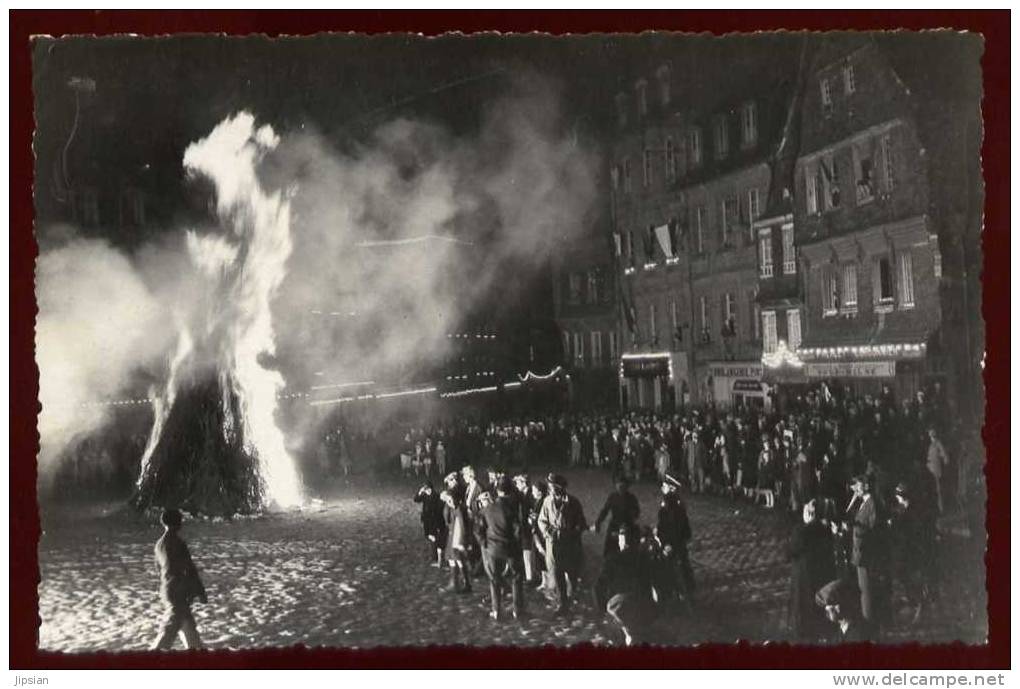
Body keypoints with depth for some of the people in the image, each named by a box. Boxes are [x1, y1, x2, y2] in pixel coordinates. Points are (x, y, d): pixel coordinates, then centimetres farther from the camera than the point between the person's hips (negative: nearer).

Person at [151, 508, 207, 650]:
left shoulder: (160, 544, 6)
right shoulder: (178, 543, -18)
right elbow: (190, 569, -15)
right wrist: (201, 592, -8)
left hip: (166, 590, 9)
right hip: (178, 592, -9)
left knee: (188, 624, 20)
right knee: (171, 628, -5)